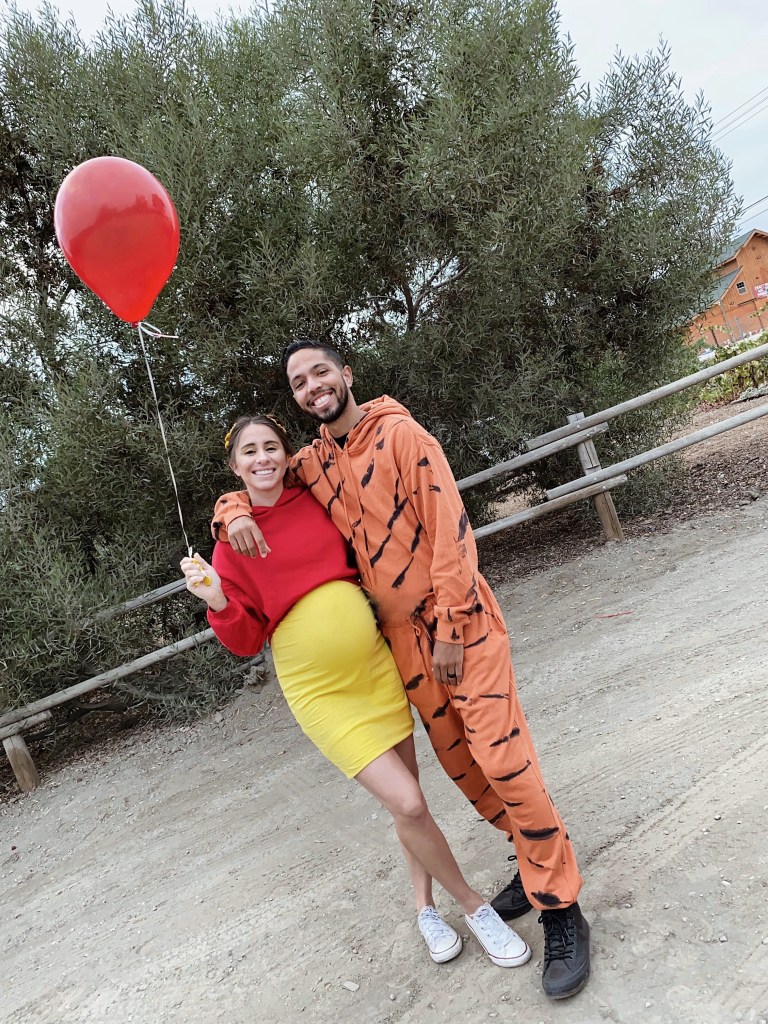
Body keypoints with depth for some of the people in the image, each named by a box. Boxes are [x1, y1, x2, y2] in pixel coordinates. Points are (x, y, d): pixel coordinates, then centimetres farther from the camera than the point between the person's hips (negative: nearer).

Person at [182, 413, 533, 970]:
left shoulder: (317, 501, 2)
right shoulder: (232, 540, -6)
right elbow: (247, 639, -5)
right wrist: (217, 600, -22)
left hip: (376, 665, 4)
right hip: (319, 689, -4)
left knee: (408, 795, 13)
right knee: (408, 804, -8)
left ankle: (425, 905, 38)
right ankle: (474, 907, 18)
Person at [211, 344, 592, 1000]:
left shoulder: (399, 433, -10)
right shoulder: (311, 466, 6)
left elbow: (448, 525, -14)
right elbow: (244, 490, 19)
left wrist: (450, 627, -17)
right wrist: (234, 514, -7)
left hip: (460, 621, -5)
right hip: (402, 634, 6)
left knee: (501, 756, -8)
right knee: (458, 761, 13)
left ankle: (562, 909, 9)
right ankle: (538, 862, 34)